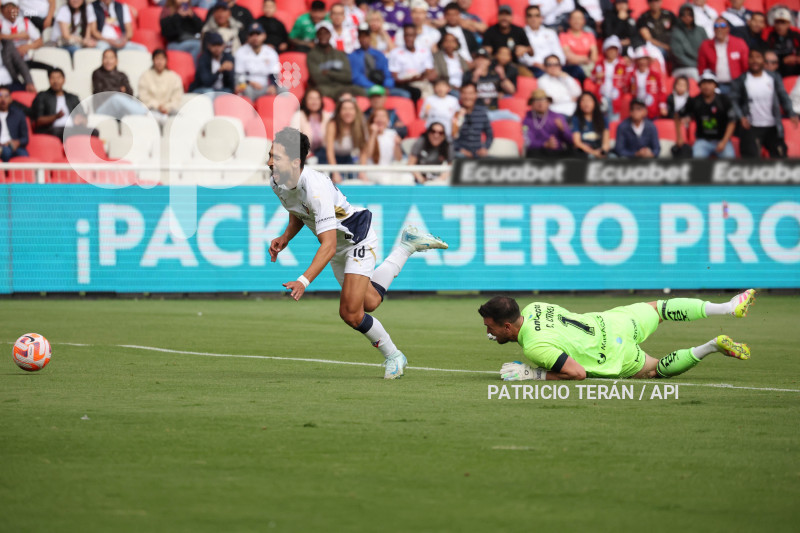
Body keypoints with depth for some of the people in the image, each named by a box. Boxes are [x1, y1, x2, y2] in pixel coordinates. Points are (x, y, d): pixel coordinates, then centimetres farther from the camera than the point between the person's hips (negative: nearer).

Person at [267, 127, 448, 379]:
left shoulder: (315, 188, -38)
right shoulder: (277, 184, -13)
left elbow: (328, 246, -42)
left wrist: (303, 282, -52)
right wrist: (284, 238, -6)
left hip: (357, 238, -8)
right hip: (338, 245, 8)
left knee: (351, 313, -17)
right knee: (369, 302, 22)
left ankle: (392, 355, 9)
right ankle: (407, 245, 41)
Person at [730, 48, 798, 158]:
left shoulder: (774, 77, 7)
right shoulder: (740, 81, 0)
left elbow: (783, 97, 6)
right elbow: (734, 101, -2)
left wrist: (791, 114, -9)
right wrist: (740, 116, -19)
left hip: (773, 128, 3)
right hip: (751, 128, -3)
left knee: (780, 157, 2)